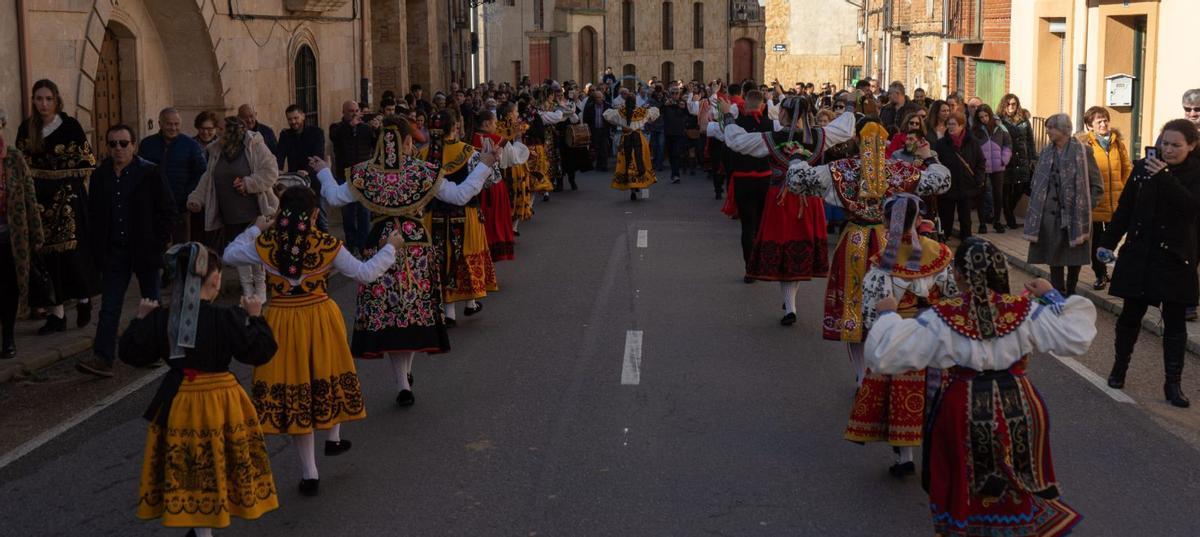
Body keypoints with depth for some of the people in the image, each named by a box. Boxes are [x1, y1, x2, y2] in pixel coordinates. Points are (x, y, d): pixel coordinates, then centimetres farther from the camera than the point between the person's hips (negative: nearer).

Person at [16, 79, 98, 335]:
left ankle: (84, 298, 18)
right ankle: (56, 312, 6)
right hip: (40, 198, 3)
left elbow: (87, 160, 0)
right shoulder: (26, 128, 5)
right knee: (47, 253, 2)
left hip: (69, 197, -3)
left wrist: (76, 185, -5)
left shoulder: (70, 126, -5)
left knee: (72, 250, -6)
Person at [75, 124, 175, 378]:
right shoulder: (100, 176, 6)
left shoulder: (151, 173, -6)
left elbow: (168, 211, -4)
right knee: (109, 307, -3)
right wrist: (98, 248, 4)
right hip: (114, 251, 3)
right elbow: (93, 214, 13)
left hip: (144, 251, -3)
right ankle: (103, 358, -7)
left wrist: (158, 244, -9)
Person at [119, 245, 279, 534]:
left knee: (189, 472, 12)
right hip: (221, 403, -2)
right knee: (217, 464, 16)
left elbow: (132, 353, 0)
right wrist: (255, 318, 1)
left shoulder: (160, 319, -10)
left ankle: (201, 528, 18)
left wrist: (141, 320, 12)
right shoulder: (229, 318, -16)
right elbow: (260, 352, -11)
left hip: (179, 403, 2)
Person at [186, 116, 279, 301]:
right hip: (230, 216, 5)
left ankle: (260, 288, 19)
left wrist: (249, 183, -21)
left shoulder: (255, 146, -11)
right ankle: (247, 291, 20)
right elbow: (208, 179, 12)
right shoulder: (216, 151, 8)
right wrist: (196, 198, 1)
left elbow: (271, 172, -17)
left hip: (254, 213, -5)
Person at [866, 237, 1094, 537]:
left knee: (964, 494, 18)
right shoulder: (1025, 312, -10)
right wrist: (1052, 297, 6)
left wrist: (887, 315, 1)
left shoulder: (941, 319, -15)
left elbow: (886, 355, -15)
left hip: (964, 414, -2)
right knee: (1021, 490, 21)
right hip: (1020, 409, 2)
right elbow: (1077, 338, -4)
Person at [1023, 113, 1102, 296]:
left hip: (1075, 218, -3)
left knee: (1074, 261, 7)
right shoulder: (1046, 152, 8)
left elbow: (1097, 186, -2)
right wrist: (1037, 208, 4)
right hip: (1050, 217, 3)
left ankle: (1070, 295, 22)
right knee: (1054, 261, 4)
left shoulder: (1082, 152, -6)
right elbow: (1036, 184, 14)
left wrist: (1085, 209, -6)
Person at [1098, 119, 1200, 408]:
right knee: (1131, 314, 11)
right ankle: (1120, 367, 30)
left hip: (1175, 257, -2)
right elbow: (1124, 208, 9)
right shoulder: (1144, 167, 2)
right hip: (1139, 254, 2)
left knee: (1174, 322, 2)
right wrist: (1108, 242, 10)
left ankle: (1173, 384, 9)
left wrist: (1165, 177, -27)